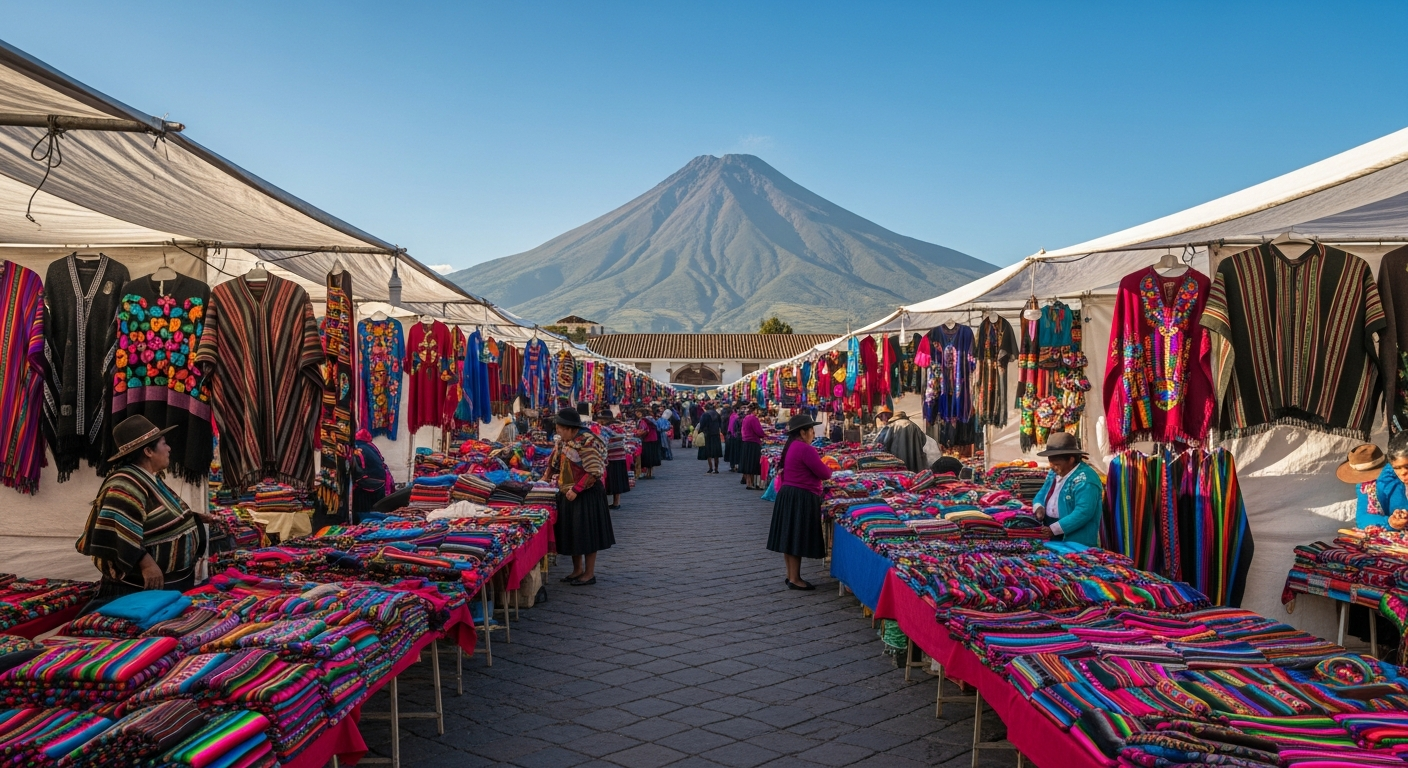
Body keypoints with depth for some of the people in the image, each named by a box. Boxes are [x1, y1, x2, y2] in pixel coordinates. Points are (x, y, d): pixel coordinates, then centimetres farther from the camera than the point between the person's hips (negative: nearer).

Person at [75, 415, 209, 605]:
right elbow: (115, 533, -33)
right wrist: (146, 564, -33)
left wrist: (194, 519, 21)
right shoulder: (126, 485, -22)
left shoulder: (151, 480, 13)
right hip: (144, 588, -10)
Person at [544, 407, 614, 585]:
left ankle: (589, 574, 10)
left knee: (586, 533, 0)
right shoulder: (563, 441, 6)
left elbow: (594, 472, -23)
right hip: (567, 494, 9)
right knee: (571, 532, 14)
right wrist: (546, 478, 8)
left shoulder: (586, 442, -21)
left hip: (586, 495, -9)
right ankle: (578, 569, 28)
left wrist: (576, 489, -24)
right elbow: (554, 461, 21)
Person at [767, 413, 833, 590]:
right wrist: (828, 469, 7)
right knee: (797, 538, -4)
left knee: (789, 536, 13)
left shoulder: (791, 447, 12)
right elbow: (824, 473, -15)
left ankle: (790, 575, 22)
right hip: (801, 498, -10)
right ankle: (795, 579, 2)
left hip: (787, 494, 10)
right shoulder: (805, 449, -18)